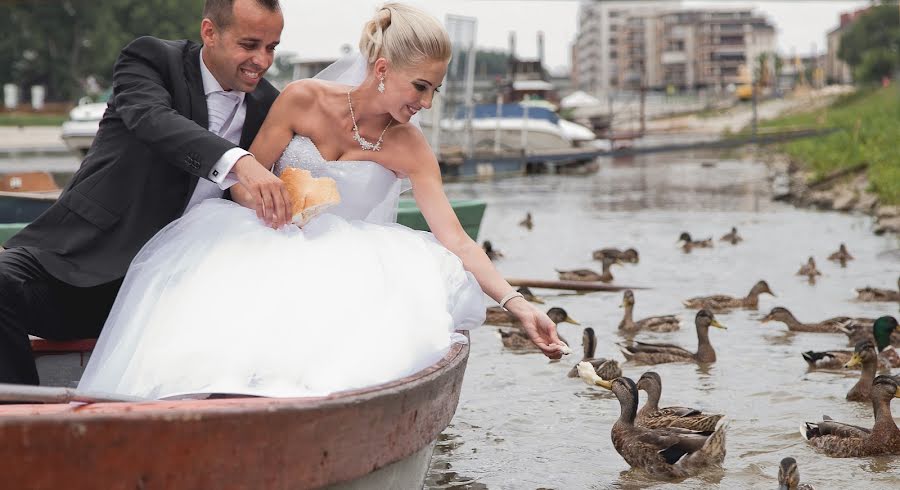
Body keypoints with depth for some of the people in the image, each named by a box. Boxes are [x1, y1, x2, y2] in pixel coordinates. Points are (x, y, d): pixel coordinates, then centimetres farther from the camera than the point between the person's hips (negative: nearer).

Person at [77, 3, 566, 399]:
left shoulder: (409, 148, -6)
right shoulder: (304, 100, -6)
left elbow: (457, 242, -11)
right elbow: (243, 182, 1)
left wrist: (516, 302, -24)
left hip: (350, 266, 1)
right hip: (272, 251, 0)